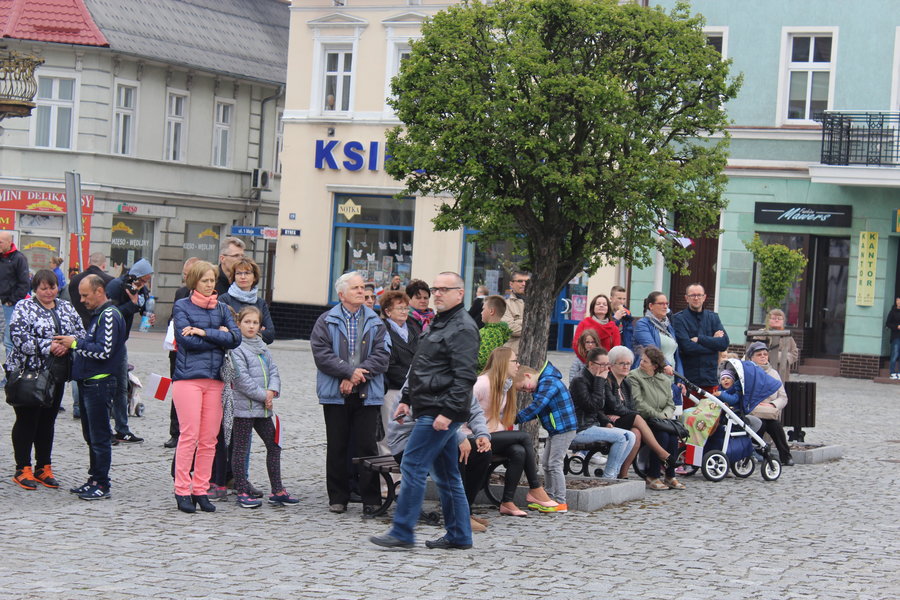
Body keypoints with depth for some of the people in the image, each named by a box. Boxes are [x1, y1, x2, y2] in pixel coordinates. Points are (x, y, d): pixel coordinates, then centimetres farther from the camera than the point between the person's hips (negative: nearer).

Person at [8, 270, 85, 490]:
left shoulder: (66, 308, 13)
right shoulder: (24, 307, -4)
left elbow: (81, 332, 9)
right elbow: (19, 336, -16)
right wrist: (48, 347, -21)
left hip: (56, 374, 5)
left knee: (48, 421, 11)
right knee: (27, 420, 0)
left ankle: (44, 468, 19)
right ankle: (23, 470, 6)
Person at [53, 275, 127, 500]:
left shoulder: (109, 315, -14)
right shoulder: (98, 314, 17)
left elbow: (104, 351, -21)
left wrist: (76, 343, -13)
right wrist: (71, 344, 4)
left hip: (100, 384, -10)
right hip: (89, 383, 10)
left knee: (100, 437, -4)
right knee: (91, 436, 15)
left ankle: (101, 485, 0)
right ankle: (94, 480, 22)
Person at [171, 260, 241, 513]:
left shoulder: (221, 308, 16)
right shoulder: (181, 306, 4)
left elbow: (236, 338, 1)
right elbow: (187, 340, -9)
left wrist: (204, 332, -8)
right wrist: (219, 335, -2)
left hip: (215, 379, 4)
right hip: (188, 377, -4)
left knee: (209, 439, 3)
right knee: (189, 436, -8)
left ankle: (200, 490, 9)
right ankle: (182, 490, -2)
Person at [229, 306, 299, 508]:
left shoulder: (262, 347, 15)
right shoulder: (236, 348, -10)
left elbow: (273, 370, 11)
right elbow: (242, 378, -17)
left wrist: (272, 390, -7)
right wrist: (263, 395, -14)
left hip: (263, 407, 8)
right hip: (243, 406, -8)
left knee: (274, 446, 9)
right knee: (241, 449, 0)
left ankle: (277, 491, 16)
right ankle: (242, 492, 5)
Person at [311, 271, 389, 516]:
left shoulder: (375, 323, 10)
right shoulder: (327, 321, 6)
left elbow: (382, 356, 0)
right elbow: (321, 353, -6)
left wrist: (358, 373, -12)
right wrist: (349, 371, -14)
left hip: (367, 395, 0)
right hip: (335, 394, 0)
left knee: (366, 446, -2)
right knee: (337, 447, 5)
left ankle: (371, 499, 3)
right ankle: (338, 498, 13)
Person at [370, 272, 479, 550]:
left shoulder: (462, 328, -13)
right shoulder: (438, 323, 19)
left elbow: (464, 377, -20)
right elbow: (420, 368, 27)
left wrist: (448, 412, -24)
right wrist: (407, 399, 23)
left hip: (440, 413, -10)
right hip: (429, 410, 10)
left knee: (413, 466, -9)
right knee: (446, 474, 12)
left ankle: (402, 532, -5)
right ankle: (459, 535, 17)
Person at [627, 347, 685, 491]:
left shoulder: (665, 380, 17)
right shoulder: (634, 377, 0)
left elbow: (670, 404, 14)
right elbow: (638, 404, -11)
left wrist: (665, 415, -10)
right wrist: (658, 415, -17)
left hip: (661, 420, 5)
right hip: (642, 421, -5)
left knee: (673, 436, -26)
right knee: (662, 435, -30)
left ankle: (670, 476, -16)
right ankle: (652, 477, -22)